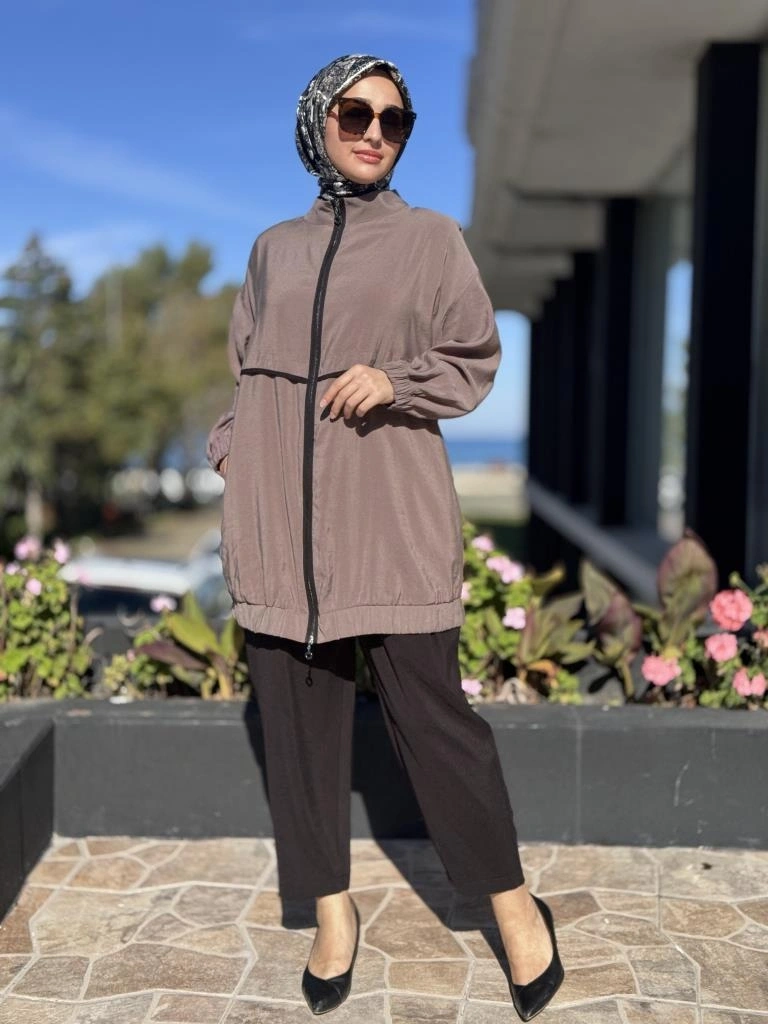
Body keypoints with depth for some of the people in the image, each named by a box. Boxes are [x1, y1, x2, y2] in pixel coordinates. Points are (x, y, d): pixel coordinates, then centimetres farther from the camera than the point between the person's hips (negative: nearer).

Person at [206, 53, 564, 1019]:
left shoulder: (431, 239, 7)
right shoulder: (272, 248, 14)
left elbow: (474, 363, 6)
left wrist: (393, 381, -12)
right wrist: (229, 457, 7)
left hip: (391, 515, -3)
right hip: (279, 521, 3)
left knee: (429, 707, -4)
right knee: (297, 715, 5)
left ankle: (514, 902, 14)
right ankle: (332, 909, 20)